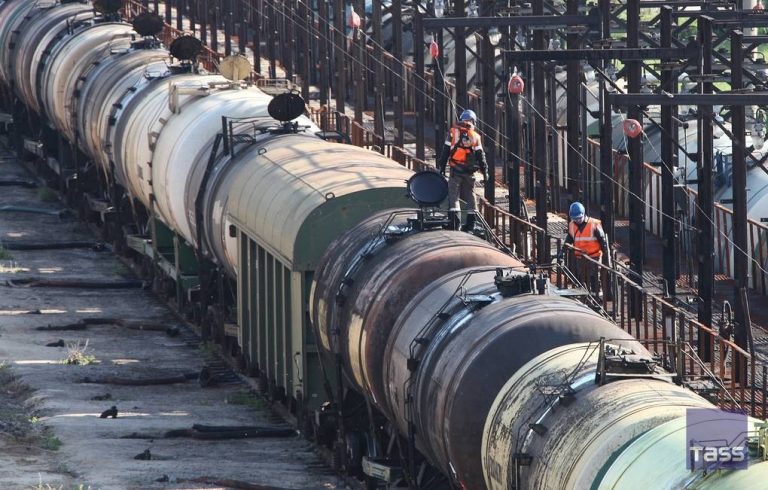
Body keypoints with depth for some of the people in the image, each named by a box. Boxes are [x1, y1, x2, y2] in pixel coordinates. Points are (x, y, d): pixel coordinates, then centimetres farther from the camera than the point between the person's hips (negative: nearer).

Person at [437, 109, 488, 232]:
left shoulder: (453, 132, 2)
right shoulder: (475, 136, 7)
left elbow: (446, 151, 1)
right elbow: (480, 155, 7)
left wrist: (442, 166, 7)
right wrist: (484, 170, 12)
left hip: (456, 170, -2)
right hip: (470, 171, 2)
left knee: (453, 194, -3)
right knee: (470, 195, 12)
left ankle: (455, 220, -17)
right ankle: (470, 223, 12)